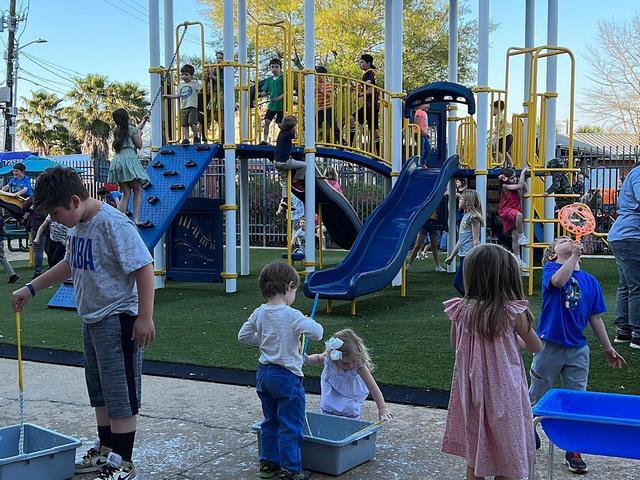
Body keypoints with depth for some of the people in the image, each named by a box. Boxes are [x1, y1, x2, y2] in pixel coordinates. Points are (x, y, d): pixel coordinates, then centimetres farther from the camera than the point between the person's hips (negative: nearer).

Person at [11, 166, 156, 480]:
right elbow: (70, 264, 24)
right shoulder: (78, 224, 7)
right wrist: (31, 289, 21)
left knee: (119, 394, 0)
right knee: (100, 392, 19)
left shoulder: (113, 224, -21)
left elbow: (144, 268, -23)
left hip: (118, 320, -9)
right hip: (92, 319, 10)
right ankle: (105, 451, 34)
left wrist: (145, 318, -24)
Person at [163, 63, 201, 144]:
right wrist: (168, 96, 9)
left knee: (192, 122, -17)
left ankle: (196, 137, 0)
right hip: (183, 107, 6)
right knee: (184, 124, 2)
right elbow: (178, 95, 15)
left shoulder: (194, 83, 4)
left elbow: (201, 90, -7)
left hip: (192, 106, -5)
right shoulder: (181, 85, 18)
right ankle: (186, 139, 6)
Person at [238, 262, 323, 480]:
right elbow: (317, 333, -23)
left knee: (270, 421, 21)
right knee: (291, 426, 3)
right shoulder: (292, 316, -19)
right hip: (287, 375, -7)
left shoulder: (259, 313, 1)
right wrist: (311, 323, -2)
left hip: (263, 373, 7)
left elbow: (243, 336, 10)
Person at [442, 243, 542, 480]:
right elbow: (535, 347, 1)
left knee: (474, 457, 19)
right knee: (507, 460, 12)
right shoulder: (513, 312, -16)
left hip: (472, 392, 3)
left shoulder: (460, 310, -9)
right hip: (504, 394, -3)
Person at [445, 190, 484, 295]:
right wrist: (451, 256, 23)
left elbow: (476, 240, -15)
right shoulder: (465, 216, 16)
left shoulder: (473, 217, -10)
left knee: (465, 285, -8)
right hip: (463, 255, 10)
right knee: (457, 283, 11)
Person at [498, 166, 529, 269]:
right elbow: (519, 186, -23)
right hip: (506, 210, -6)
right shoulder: (505, 186, -15)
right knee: (518, 215, -41)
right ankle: (522, 236, -23)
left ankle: (518, 260, 11)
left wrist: (523, 180, 0)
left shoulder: (516, 186, 3)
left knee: (515, 237, 6)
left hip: (514, 211, 6)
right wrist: (523, 172, -17)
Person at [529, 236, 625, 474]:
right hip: (550, 345, -3)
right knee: (536, 396, 13)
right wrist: (575, 254, -25)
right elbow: (558, 281, -31)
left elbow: (595, 318, 10)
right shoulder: (550, 268, -6)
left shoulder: (591, 281, 5)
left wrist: (608, 348, 11)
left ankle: (573, 450, 21)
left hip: (578, 349, 4)